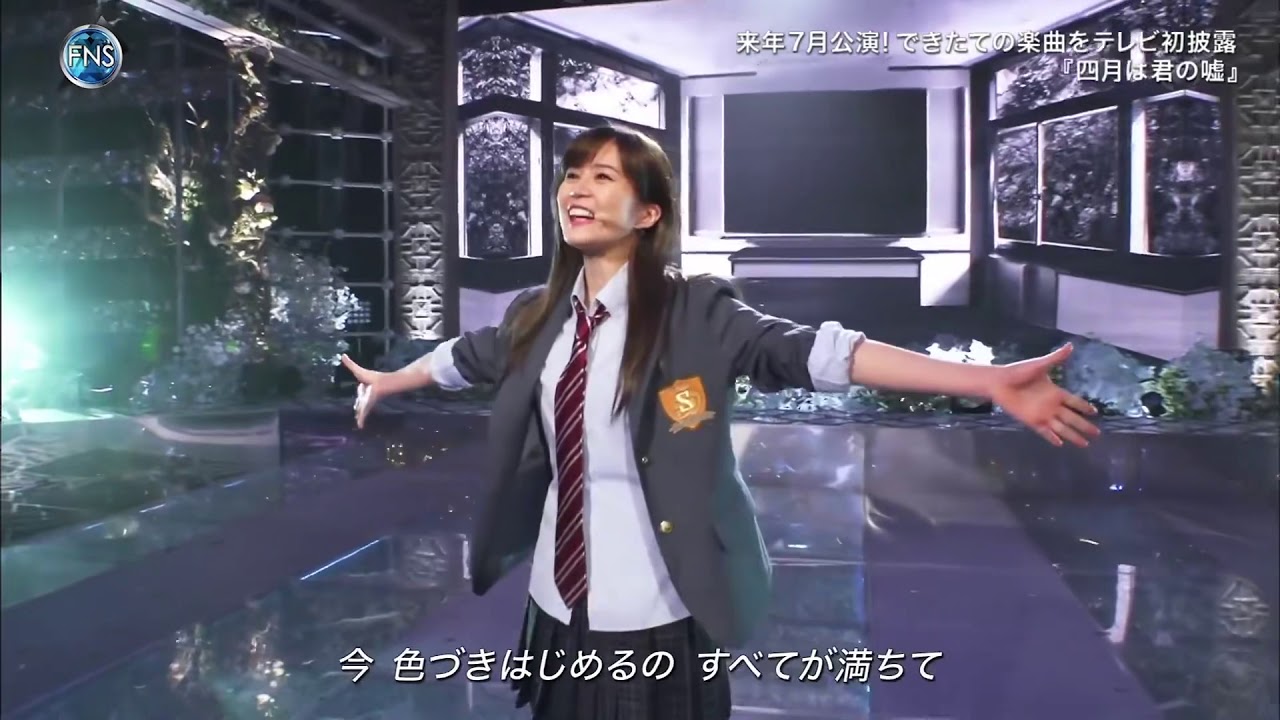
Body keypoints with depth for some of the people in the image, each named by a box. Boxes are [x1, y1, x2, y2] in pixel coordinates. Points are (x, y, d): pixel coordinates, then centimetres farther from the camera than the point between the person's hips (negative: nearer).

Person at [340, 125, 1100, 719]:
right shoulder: (537, 316, 2)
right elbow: (470, 354, 20)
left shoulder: (696, 312, -14)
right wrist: (385, 382, 38)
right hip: (559, 609, 5)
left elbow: (819, 351, -24)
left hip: (655, 621, -5)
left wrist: (988, 381, -33)